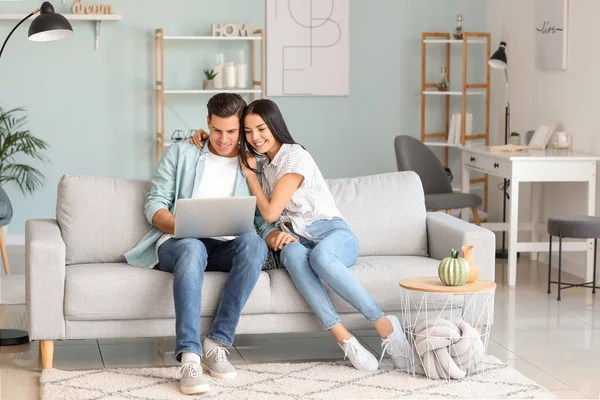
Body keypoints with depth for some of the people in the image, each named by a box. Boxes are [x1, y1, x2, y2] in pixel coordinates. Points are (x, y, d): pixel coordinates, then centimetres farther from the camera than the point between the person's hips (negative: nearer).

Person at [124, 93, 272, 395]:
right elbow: (154, 204, 5)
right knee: (192, 248, -40)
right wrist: (181, 227, -15)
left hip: (225, 248, 2)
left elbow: (262, 221, 10)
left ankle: (217, 344, -33)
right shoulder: (180, 154, 12)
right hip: (177, 243, -2)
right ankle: (189, 357, -50)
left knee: (253, 243, -34)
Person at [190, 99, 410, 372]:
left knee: (319, 256, -43)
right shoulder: (261, 161, 17)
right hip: (295, 239, 4)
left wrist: (249, 172, 1)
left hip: (333, 233, -4)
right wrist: (205, 137, 14)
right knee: (294, 254, -37)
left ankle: (385, 325, -33)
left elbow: (270, 212, -11)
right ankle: (345, 340, -44)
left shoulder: (295, 157, -7)